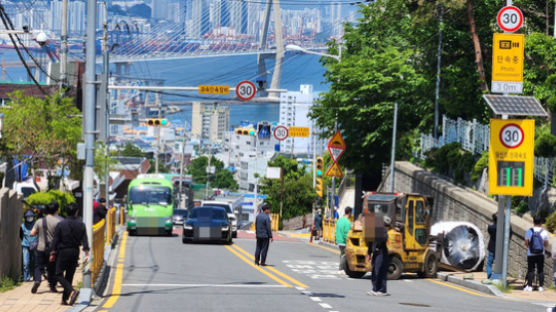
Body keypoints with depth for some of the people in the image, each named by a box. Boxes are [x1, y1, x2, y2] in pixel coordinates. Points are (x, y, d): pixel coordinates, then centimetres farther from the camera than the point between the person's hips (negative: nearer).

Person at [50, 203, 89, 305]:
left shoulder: (61, 224, -7)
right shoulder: (81, 224, 1)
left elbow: (55, 240, -5)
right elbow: (84, 239, -3)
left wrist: (52, 253, 1)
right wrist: (86, 253, -2)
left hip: (63, 251, -4)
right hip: (75, 251, 4)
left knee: (59, 274, 1)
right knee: (69, 276, 12)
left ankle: (72, 291, -22)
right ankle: (65, 299, 12)